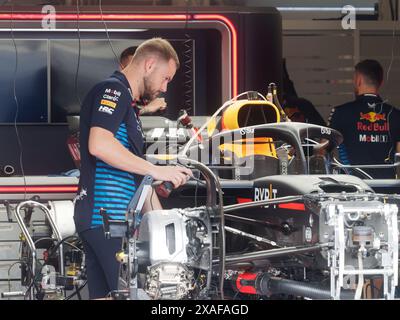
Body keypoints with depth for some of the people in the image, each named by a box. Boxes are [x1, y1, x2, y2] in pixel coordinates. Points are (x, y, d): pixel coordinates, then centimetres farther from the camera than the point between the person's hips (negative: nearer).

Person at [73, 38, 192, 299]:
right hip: (109, 218, -10)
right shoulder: (113, 90, -6)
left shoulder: (128, 104, 27)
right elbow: (99, 144, -23)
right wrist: (157, 171, -20)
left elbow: (137, 174, 29)